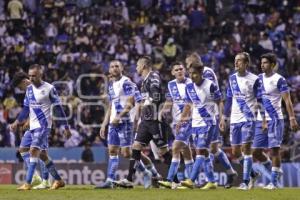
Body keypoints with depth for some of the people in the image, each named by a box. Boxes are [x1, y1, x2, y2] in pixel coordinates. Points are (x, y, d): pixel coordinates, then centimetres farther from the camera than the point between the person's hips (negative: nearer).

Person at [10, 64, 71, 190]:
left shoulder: (49, 89, -9)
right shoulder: (29, 89, 9)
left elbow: (59, 108, -6)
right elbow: (26, 108, 17)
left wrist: (66, 127, -6)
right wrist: (17, 121, 3)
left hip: (43, 125, -7)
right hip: (33, 126, 7)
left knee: (34, 150, -18)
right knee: (42, 154, 9)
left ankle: (28, 183, -20)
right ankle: (58, 181, 19)